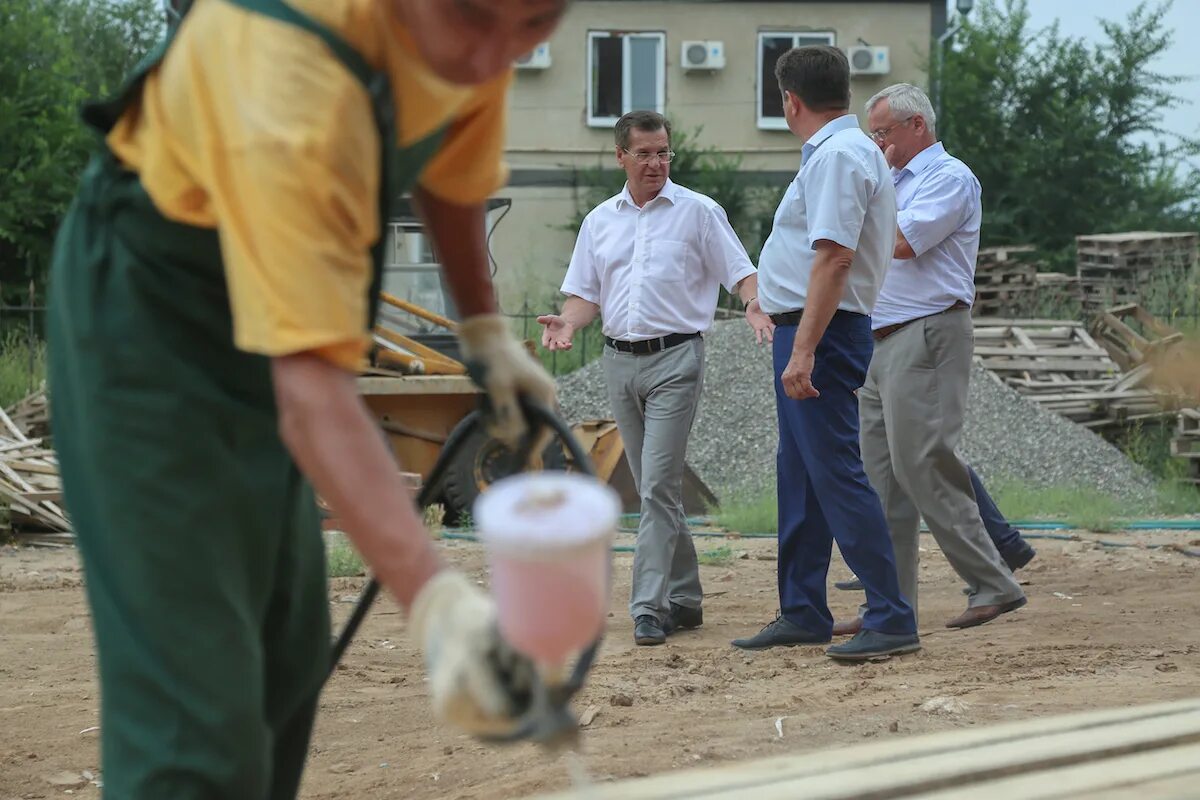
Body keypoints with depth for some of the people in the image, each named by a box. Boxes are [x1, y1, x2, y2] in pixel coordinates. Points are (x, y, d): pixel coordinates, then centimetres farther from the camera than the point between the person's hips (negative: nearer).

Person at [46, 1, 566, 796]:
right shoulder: (293, 74, -41)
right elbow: (310, 390, -45)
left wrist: (485, 328, 12)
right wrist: (436, 602, -54)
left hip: (257, 299, 9)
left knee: (288, 656, 18)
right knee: (196, 708, -14)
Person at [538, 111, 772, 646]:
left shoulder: (698, 212, 1)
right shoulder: (600, 221, 13)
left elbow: (741, 272, -1)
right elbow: (586, 293, 14)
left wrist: (755, 305, -22)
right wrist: (567, 323, -7)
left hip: (674, 359, -5)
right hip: (620, 361, 5)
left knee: (659, 485, -13)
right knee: (655, 487, 10)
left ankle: (649, 607, -16)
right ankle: (683, 598, 18)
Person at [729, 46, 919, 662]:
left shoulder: (838, 156, -16)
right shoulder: (840, 150, 17)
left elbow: (834, 258, -24)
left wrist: (803, 351, -28)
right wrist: (773, 296, 42)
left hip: (820, 333, -11)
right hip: (803, 334, 11)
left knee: (835, 474, -12)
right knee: (799, 476, 15)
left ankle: (892, 620, -12)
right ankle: (802, 613, 22)